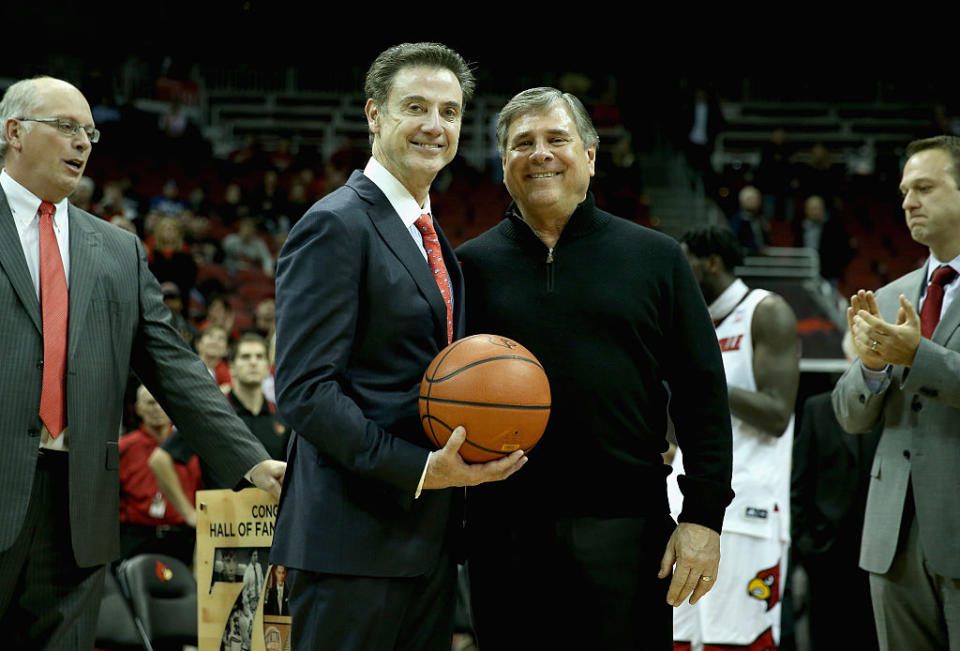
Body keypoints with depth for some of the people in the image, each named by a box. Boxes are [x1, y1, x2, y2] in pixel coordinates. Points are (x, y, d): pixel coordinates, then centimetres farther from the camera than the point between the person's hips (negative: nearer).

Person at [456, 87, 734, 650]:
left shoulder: (655, 258, 7)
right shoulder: (473, 265, 9)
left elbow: (703, 393, 4)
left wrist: (704, 516, -4)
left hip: (627, 528, -1)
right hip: (507, 534, 1)